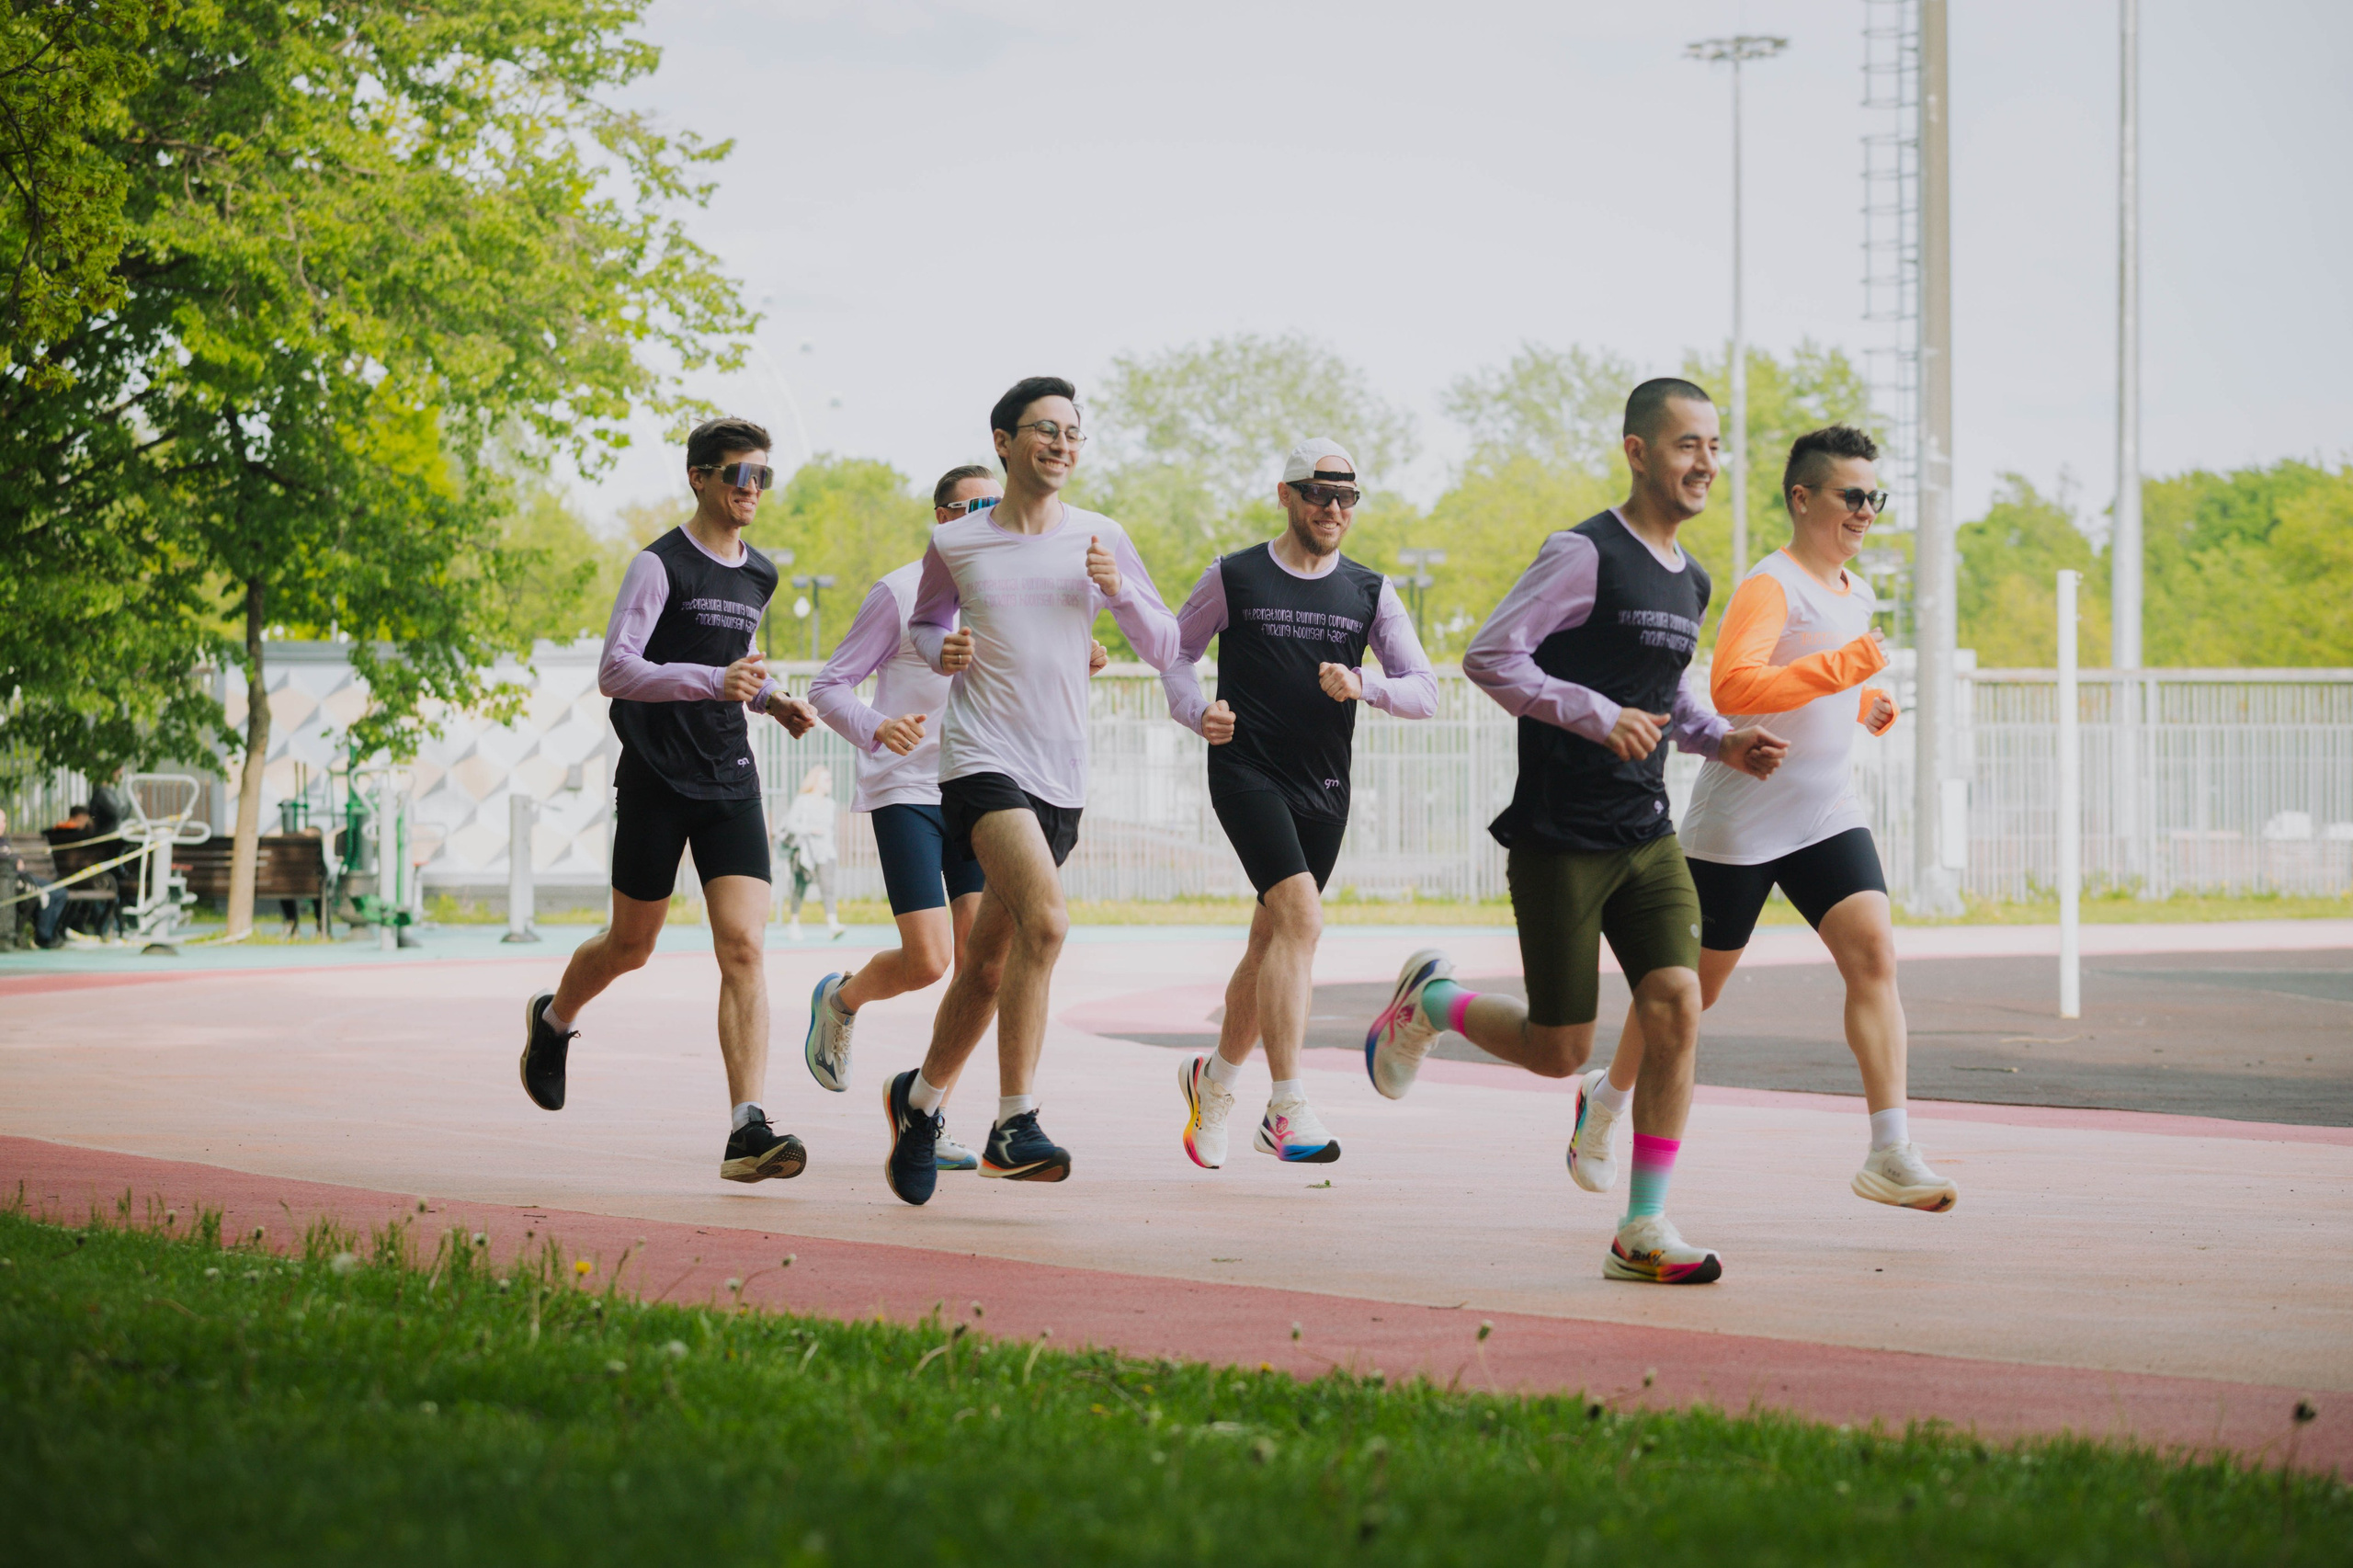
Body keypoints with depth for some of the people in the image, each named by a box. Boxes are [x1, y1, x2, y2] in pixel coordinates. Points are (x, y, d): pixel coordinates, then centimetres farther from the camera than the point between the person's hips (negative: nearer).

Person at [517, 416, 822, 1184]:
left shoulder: (759, 576, 13)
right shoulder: (660, 566, -8)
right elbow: (614, 670, -18)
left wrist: (772, 700, 12)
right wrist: (713, 680, -30)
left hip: (730, 781, 4)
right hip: (657, 779, -4)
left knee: (743, 946, -13)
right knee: (631, 946, 11)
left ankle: (748, 1130, -21)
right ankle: (553, 1019, 45)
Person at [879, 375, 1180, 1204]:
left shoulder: (1101, 540, 8)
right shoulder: (955, 544, 4)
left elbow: (1165, 649, 10)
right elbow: (925, 623, 22)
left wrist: (1119, 590, -8)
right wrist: (941, 651, -2)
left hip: (1062, 776, 4)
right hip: (980, 759, -4)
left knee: (989, 965, 10)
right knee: (1044, 920, -26)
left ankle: (920, 1097, 33)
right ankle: (1014, 1124, -21)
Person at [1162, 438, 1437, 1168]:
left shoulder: (1369, 593, 8)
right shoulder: (1234, 579, 0)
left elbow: (1424, 691, 3)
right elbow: (1176, 648, 13)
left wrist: (1364, 685, -17)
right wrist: (1196, 712, -6)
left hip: (1323, 790, 5)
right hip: (1247, 773, -4)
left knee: (1273, 942, 12)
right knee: (1299, 914, -23)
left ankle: (1214, 1079, 37)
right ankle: (1287, 1110, -25)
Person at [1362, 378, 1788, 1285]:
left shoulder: (1689, 582, 14)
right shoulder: (1586, 555, -11)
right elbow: (1489, 657, -15)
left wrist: (1722, 741, 10)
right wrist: (1599, 715, -22)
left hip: (1646, 837, 7)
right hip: (1560, 837, -7)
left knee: (1677, 1005, -10)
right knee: (1560, 1051, -1)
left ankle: (1644, 1229, -4)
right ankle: (1429, 1003, 29)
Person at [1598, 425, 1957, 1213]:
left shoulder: (1856, 596, 13)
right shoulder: (1770, 586, -15)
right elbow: (1732, 686, -31)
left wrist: (1864, 703, 10)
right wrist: (1842, 667, -34)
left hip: (1827, 817, 7)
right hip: (1739, 822, -7)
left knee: (1873, 955, -13)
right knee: (1692, 985, 7)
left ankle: (1890, 1156, -17)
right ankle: (1606, 1097, 35)